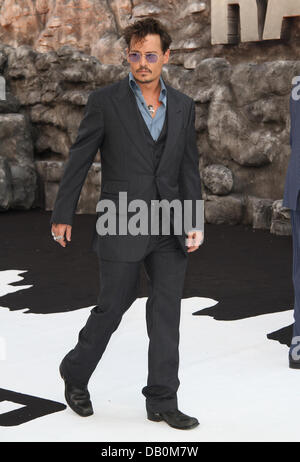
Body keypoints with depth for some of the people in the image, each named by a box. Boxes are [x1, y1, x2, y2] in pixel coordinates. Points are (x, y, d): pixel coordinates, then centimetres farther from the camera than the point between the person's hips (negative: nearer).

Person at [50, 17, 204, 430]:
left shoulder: (182, 106, 8)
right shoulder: (105, 101, -4)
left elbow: (189, 168, 9)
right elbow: (79, 160, 0)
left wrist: (195, 222, -1)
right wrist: (63, 216, 2)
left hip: (169, 228, 4)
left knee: (167, 312, 5)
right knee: (113, 306, 5)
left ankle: (162, 400, 15)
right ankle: (75, 374, 30)